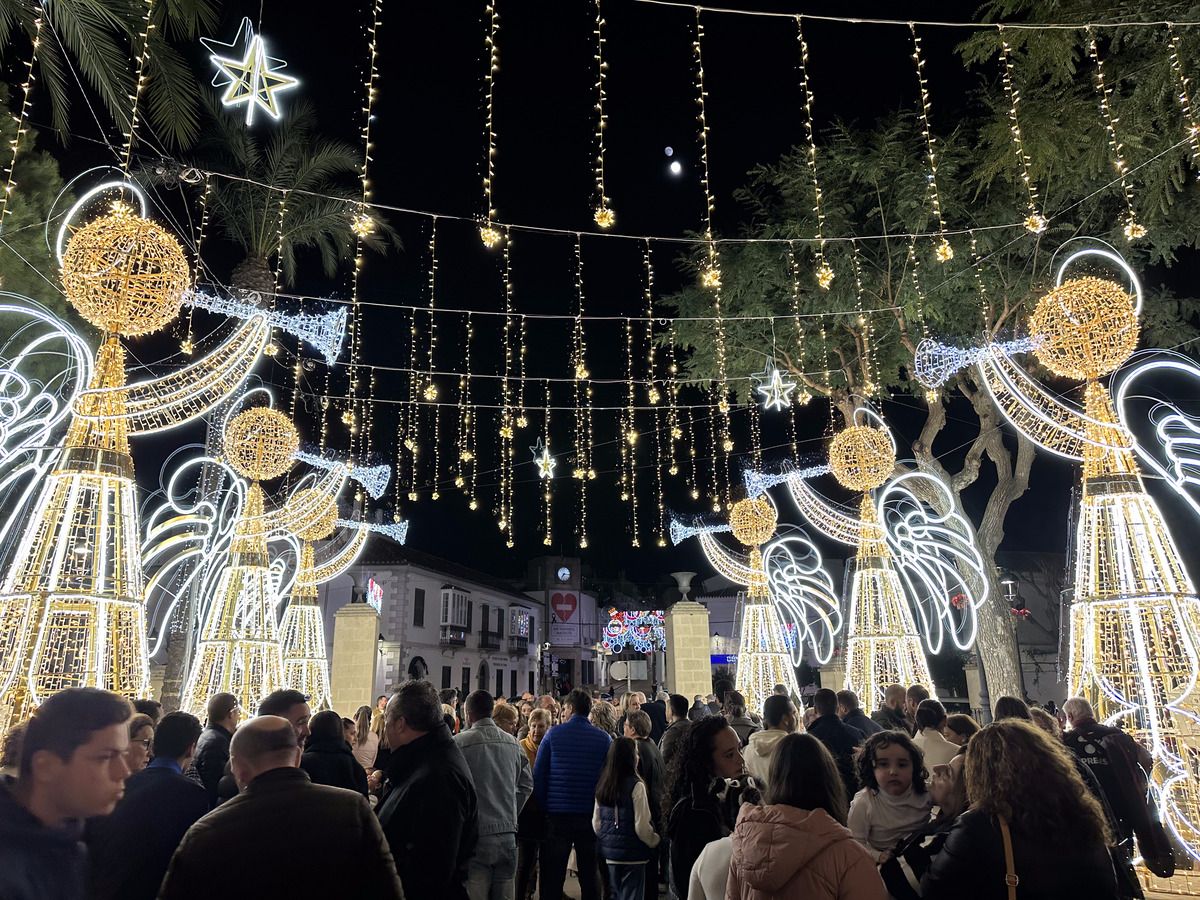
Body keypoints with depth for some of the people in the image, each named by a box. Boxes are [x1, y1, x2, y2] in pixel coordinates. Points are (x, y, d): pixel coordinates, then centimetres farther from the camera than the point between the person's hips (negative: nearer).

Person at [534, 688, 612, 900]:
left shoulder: (553, 734, -5)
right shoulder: (604, 739, -2)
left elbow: (538, 776, -3)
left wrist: (543, 807, 6)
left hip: (557, 816, -1)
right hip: (591, 816, 2)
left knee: (552, 878, 9)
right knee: (590, 877, 14)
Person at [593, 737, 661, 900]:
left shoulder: (602, 785, 1)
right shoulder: (636, 785, -17)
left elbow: (596, 821, 8)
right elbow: (641, 826, -16)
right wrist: (655, 840, 2)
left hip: (610, 852, 6)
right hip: (632, 854, -6)